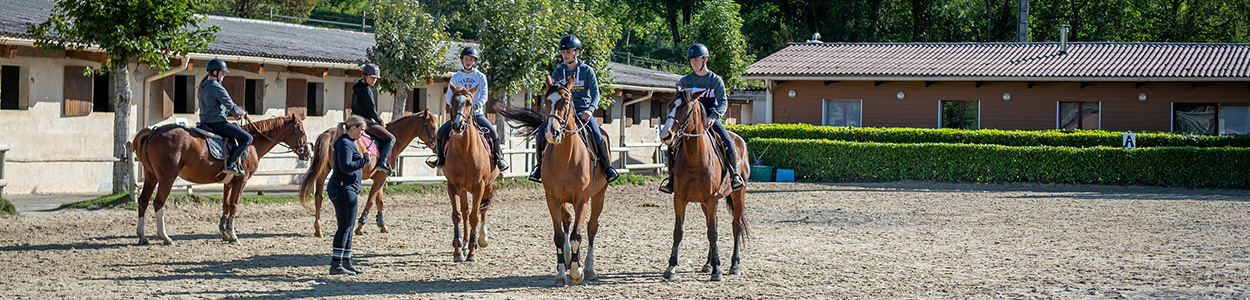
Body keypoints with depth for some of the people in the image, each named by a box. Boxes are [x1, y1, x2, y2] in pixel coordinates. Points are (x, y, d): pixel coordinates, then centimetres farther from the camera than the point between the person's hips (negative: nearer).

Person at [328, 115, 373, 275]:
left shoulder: (348, 142, 18)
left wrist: (365, 160, 14)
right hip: (343, 189, -11)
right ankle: (336, 265, -8)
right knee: (345, 227, -9)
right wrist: (365, 160, -16)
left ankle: (346, 263, 22)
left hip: (346, 189, 11)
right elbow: (346, 166, -24)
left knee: (347, 227, 15)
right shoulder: (345, 144, -14)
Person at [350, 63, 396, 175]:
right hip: (365, 122, -10)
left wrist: (374, 120, 20)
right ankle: (382, 162, -16)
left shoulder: (356, 88, 12)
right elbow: (372, 110, -16)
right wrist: (380, 122, 1)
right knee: (390, 138, -6)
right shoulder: (366, 91, -18)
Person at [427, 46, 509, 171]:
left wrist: (476, 105, -27)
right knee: (441, 131, -15)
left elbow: (484, 96, -7)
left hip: (477, 113, -1)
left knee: (493, 133, -20)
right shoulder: (456, 77, 6)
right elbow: (449, 97, 0)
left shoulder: (481, 77, 3)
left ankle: (498, 158, 1)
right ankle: (440, 158, 4)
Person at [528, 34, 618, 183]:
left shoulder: (587, 70, 0)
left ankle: (607, 165, 1)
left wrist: (590, 110, -22)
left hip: (583, 111, -2)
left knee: (598, 137, -23)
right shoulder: (558, 72, 7)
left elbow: (595, 94, -4)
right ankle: (540, 165, 4)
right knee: (542, 133, -16)